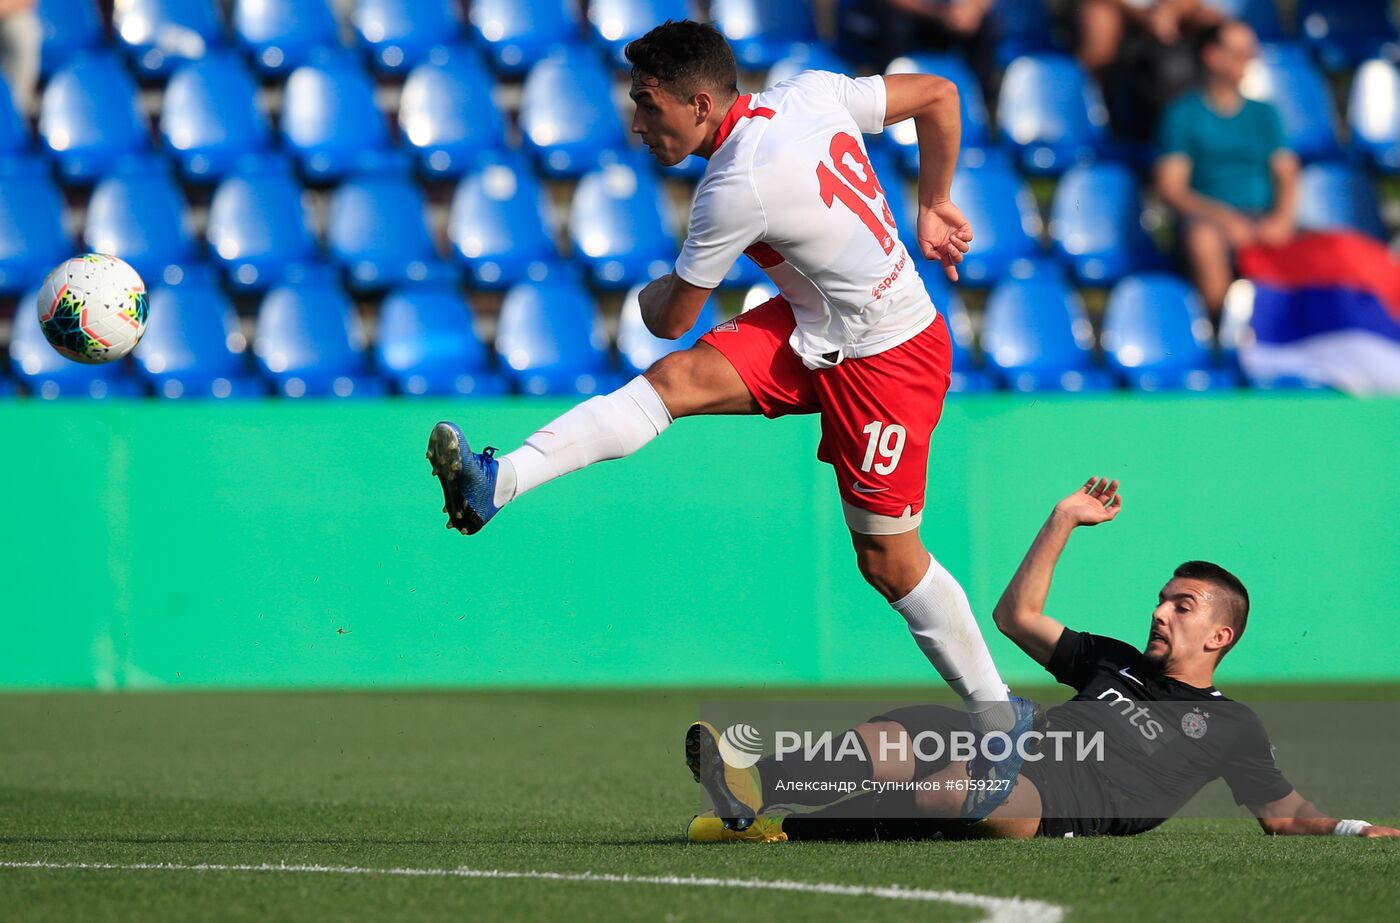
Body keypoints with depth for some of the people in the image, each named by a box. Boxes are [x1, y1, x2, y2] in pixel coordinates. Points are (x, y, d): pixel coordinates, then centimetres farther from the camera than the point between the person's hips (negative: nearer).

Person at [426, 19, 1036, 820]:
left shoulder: (737, 189, -27)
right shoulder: (811, 94, -5)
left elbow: (670, 319, -12)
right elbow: (938, 94, 7)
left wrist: (655, 294, 13)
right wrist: (935, 207, 19)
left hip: (886, 363, -9)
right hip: (814, 330, 9)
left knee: (888, 560, 1)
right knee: (678, 379, -11)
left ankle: (998, 715, 17)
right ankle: (498, 483, -22)